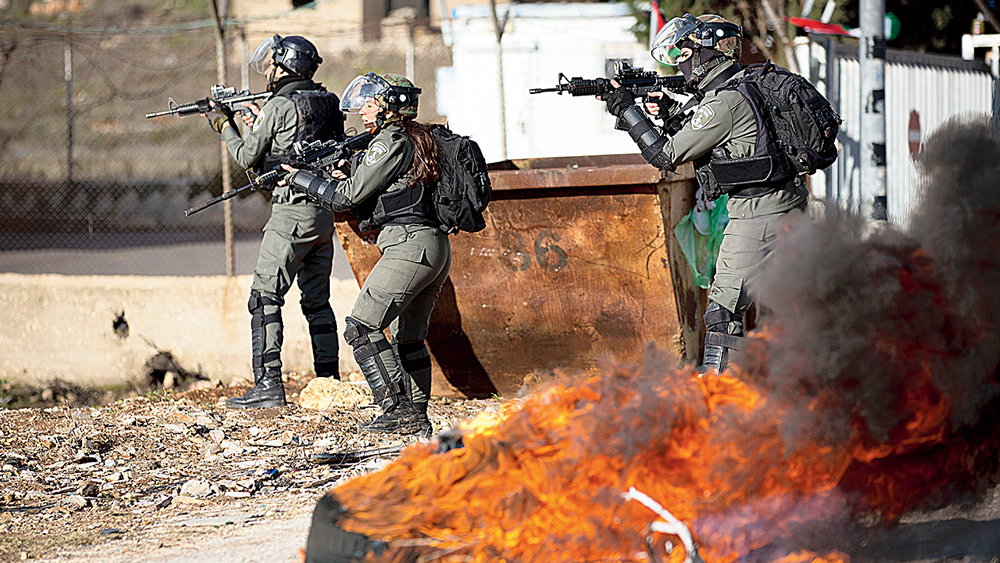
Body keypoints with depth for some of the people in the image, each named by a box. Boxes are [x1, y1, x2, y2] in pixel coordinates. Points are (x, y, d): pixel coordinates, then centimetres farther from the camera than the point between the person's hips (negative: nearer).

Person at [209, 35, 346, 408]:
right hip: (325, 211, 8)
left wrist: (226, 128, 16)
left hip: (292, 212, -8)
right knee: (317, 301, 14)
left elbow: (248, 157, 0)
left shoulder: (278, 107, -11)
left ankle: (268, 385, -13)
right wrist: (262, 125, 24)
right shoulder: (328, 103, 12)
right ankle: (329, 381, 14)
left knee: (265, 298, -6)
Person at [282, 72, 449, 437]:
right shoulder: (416, 139, 21)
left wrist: (301, 179, 4)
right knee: (408, 337, 15)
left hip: (409, 245, -10)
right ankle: (418, 418, 13)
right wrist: (343, 180, 17)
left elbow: (351, 196, -8)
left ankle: (399, 408, -16)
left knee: (362, 329, -10)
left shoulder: (391, 141, -8)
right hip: (436, 250, 10)